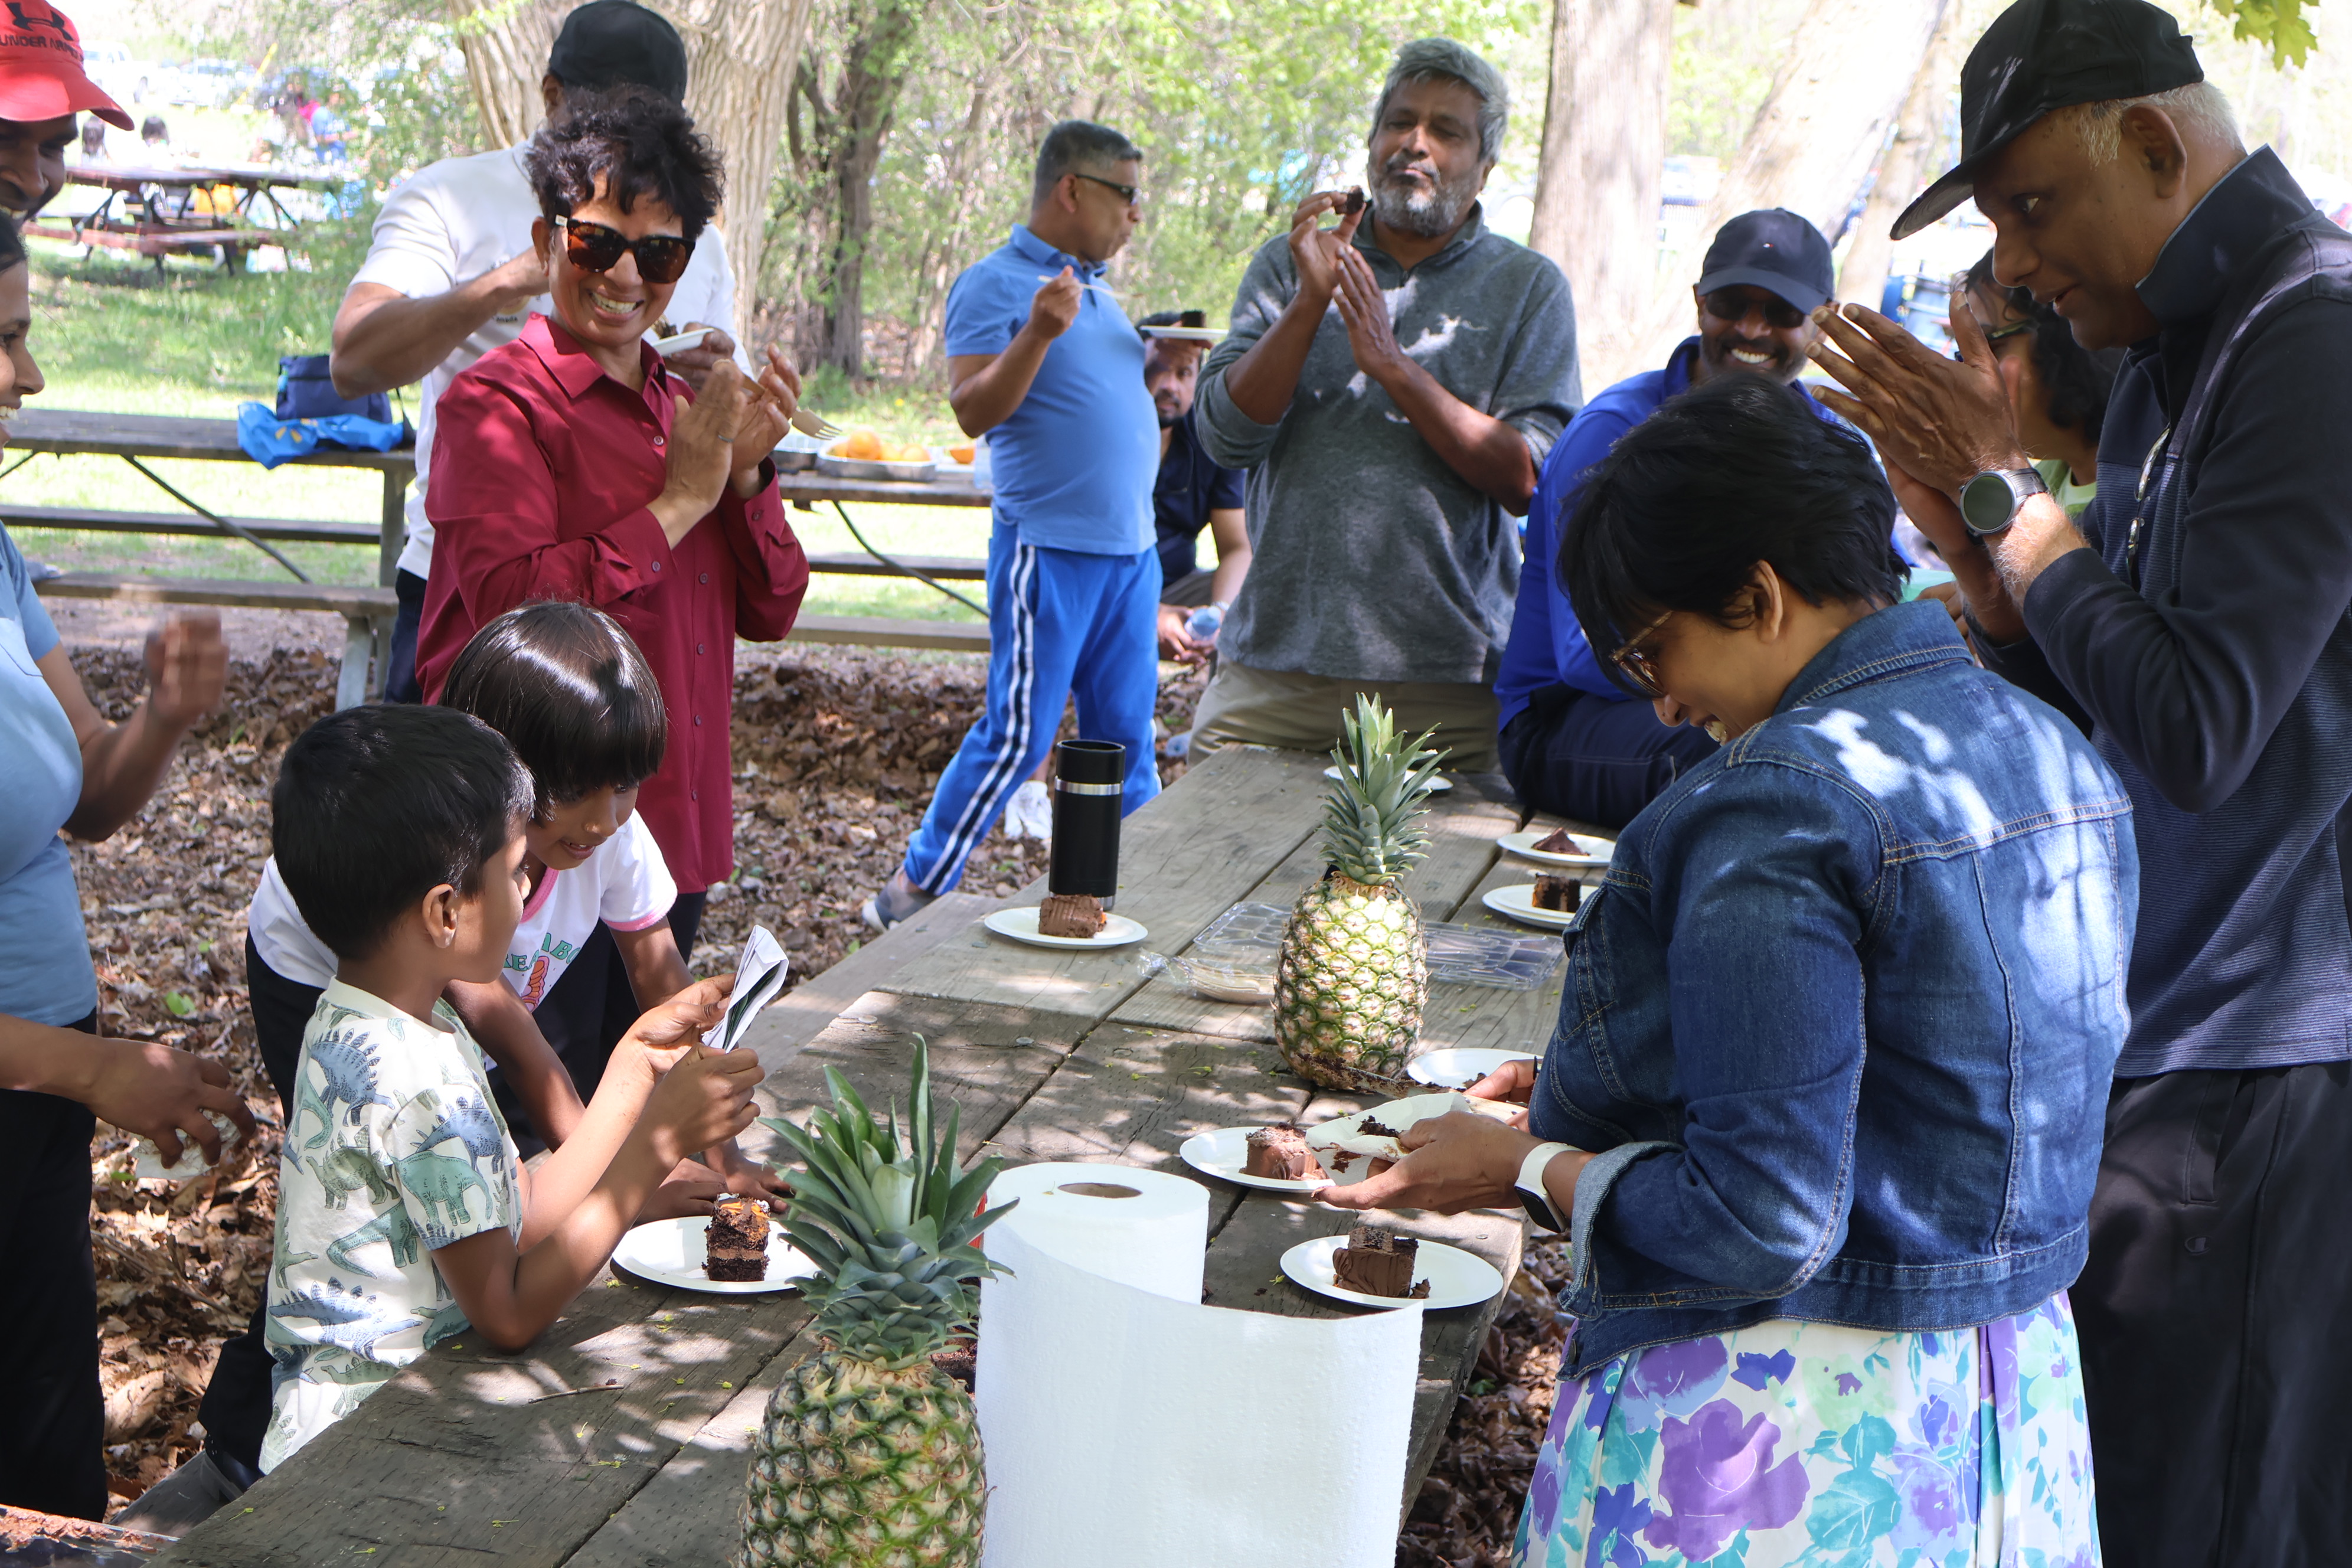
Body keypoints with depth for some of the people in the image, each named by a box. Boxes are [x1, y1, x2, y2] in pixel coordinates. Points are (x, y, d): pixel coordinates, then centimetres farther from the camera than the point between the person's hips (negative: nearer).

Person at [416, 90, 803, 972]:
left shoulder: (684, 409, 14)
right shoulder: (498, 402, -9)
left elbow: (770, 614, 12)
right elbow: (515, 605, -24)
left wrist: (744, 474, -4)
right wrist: (681, 501, -16)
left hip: (677, 837, 7)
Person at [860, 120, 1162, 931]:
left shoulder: (1096, 287, 18)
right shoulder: (994, 284, -7)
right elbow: (974, 410, -17)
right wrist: (1038, 333, -29)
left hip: (1131, 549, 8)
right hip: (1049, 549, -8)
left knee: (1126, 738, 9)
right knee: (1017, 734, -6)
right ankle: (914, 894, 5)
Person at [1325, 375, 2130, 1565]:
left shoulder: (1777, 807, -23)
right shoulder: (2060, 755, 5)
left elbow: (1763, 1225, -25)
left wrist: (1528, 1169, -10)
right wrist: (1606, 1089, 14)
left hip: (1792, 1436, -8)